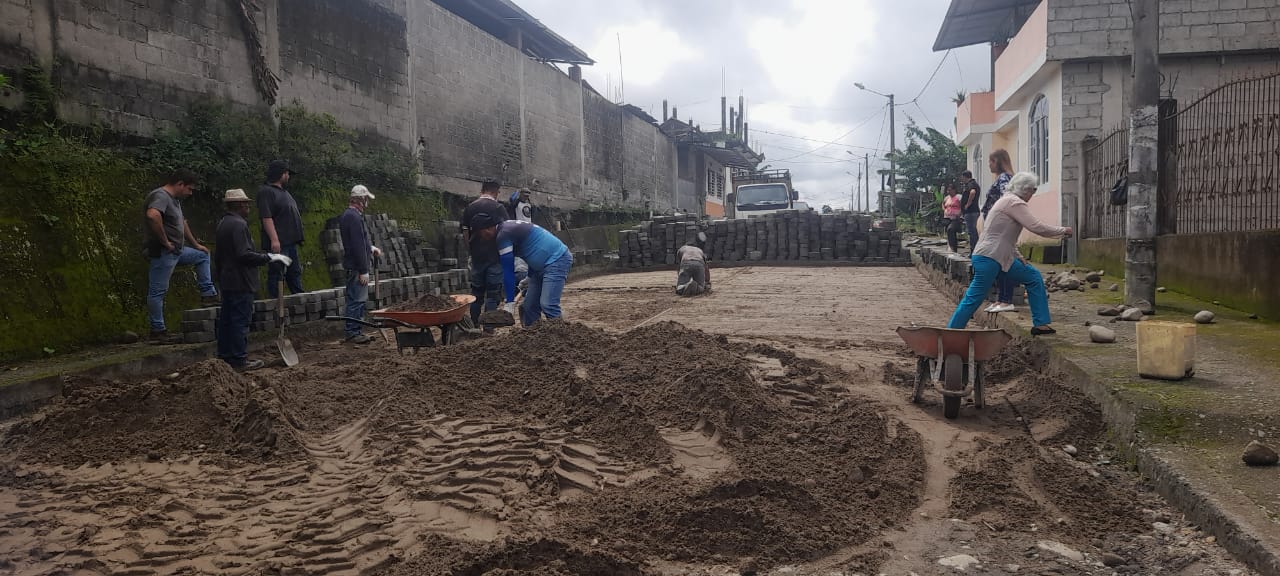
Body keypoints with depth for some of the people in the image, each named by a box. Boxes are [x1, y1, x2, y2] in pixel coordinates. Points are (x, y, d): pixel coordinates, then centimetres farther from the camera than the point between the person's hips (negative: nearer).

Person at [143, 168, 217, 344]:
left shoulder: (175, 199, 16)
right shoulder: (160, 196, -16)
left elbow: (182, 223, 29)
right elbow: (153, 215, -36)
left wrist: (196, 245, 32)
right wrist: (165, 241, -27)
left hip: (177, 251, 10)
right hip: (163, 253, -10)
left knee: (202, 255, 23)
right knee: (157, 291, -4)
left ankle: (208, 294, 20)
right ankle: (158, 331, 0)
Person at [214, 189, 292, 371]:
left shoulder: (223, 223, 14)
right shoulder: (239, 224, -16)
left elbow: (218, 256, 20)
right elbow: (245, 255, -23)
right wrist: (270, 257, -16)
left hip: (227, 281, 10)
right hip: (241, 282, -10)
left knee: (226, 320, 14)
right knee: (241, 320, -5)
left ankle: (225, 356, 21)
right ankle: (240, 360, -2)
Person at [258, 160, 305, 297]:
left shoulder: (283, 192, 20)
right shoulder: (266, 192, -11)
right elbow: (266, 218, -19)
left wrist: (297, 238, 22)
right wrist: (274, 240, -26)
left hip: (290, 241, 10)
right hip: (279, 243, -10)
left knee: (295, 272, 16)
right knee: (277, 273, -7)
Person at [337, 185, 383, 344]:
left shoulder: (348, 215, 15)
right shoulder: (354, 217, -18)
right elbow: (357, 246, -22)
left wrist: (371, 248, 18)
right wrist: (363, 271, -21)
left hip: (354, 266, 11)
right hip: (356, 266, -11)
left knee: (359, 300, 15)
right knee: (356, 300, -5)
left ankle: (355, 330, 22)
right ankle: (352, 332, 0)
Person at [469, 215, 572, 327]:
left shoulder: (503, 235, -17)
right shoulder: (507, 226, 12)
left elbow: (508, 270, -16)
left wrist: (510, 302, -12)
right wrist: (529, 278, 30)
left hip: (557, 259, -10)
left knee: (547, 305, -20)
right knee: (529, 306, 8)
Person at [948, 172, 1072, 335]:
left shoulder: (1008, 201, 19)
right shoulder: (1015, 203, -13)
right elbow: (1037, 227, -19)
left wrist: (1019, 257, 14)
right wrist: (1063, 231, -5)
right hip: (988, 258, -11)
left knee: (1034, 278, 14)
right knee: (974, 298, -8)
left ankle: (1040, 324, 17)